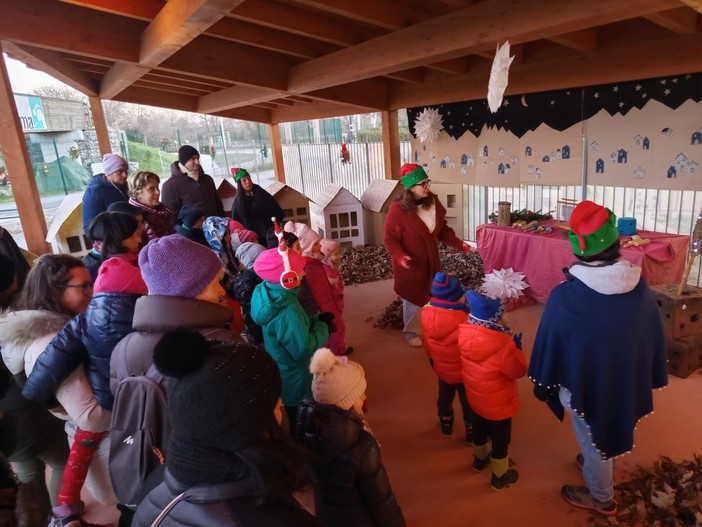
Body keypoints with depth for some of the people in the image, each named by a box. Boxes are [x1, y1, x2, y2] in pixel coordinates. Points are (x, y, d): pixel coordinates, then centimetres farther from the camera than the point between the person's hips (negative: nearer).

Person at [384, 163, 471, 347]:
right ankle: (409, 332, 31)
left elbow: (442, 229, 6)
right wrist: (400, 256, -36)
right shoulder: (398, 210, -22)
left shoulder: (433, 202, -4)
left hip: (431, 260, 6)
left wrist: (459, 244, -6)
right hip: (409, 264, -5)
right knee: (413, 299, 8)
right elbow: (390, 240, -18)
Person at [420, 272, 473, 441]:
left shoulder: (426, 313, -20)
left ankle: (445, 421, 53)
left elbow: (427, 343, -3)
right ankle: (471, 428, 45)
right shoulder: (464, 320, -37)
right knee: (468, 400, 23)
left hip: (441, 368, 4)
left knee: (445, 395, 30)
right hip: (464, 370, -4)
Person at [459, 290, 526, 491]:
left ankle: (480, 459, 57)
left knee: (479, 429, 31)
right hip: (498, 404, -5)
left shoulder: (465, 333, -19)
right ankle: (500, 477, 41)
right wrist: (517, 347, -8)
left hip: (475, 397, 6)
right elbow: (518, 371, -20)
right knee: (500, 438, 19)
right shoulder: (503, 345, -36)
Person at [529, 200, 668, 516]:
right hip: (627, 380, 5)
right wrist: (650, 377, 15)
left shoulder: (565, 296, -30)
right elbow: (654, 336, -1)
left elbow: (548, 345, -18)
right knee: (610, 427, 31)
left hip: (585, 383, -5)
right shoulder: (639, 286, -15)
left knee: (591, 439, 19)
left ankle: (600, 498, 42)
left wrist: (542, 384, -1)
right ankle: (597, 465, 58)